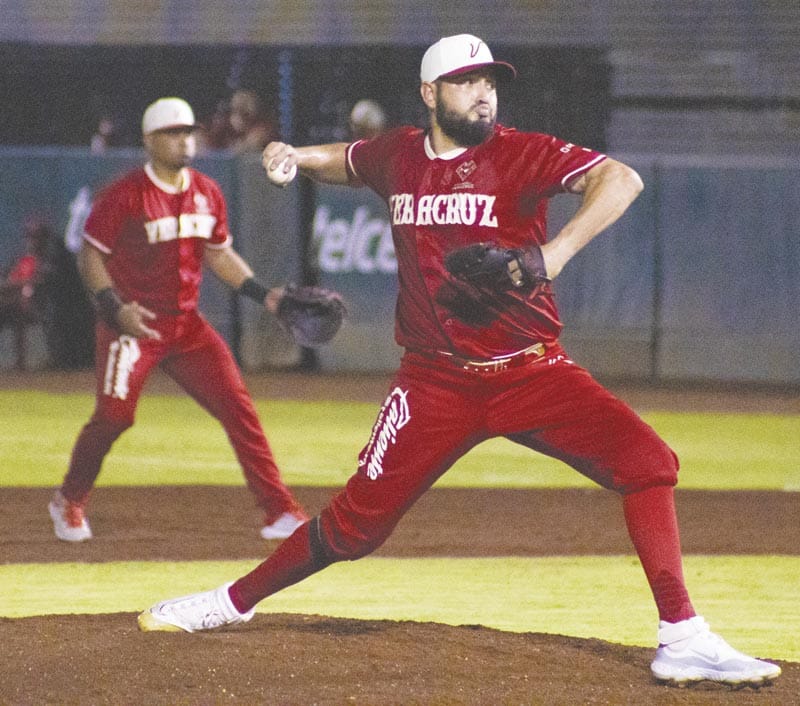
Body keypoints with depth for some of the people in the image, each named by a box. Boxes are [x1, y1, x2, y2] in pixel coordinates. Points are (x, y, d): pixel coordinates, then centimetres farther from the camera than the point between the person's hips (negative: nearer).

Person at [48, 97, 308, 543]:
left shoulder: (208, 193, 7)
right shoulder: (125, 196, -11)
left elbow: (219, 253, 18)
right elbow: (90, 255, -7)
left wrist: (262, 294, 6)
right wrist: (116, 308, -20)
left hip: (187, 325, 5)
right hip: (133, 323, -5)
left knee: (238, 406, -5)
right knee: (114, 415, -10)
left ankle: (280, 510, -4)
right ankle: (70, 502, 16)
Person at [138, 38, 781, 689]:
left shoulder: (523, 153, -7)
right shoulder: (398, 156, 6)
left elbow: (621, 180, -23)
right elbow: (343, 162, 30)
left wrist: (553, 254, -35)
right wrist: (295, 158, 8)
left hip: (531, 373, -2)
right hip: (436, 383, 2)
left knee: (647, 461, -20)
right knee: (358, 519, 1)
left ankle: (683, 640, -16)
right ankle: (232, 602, 22)